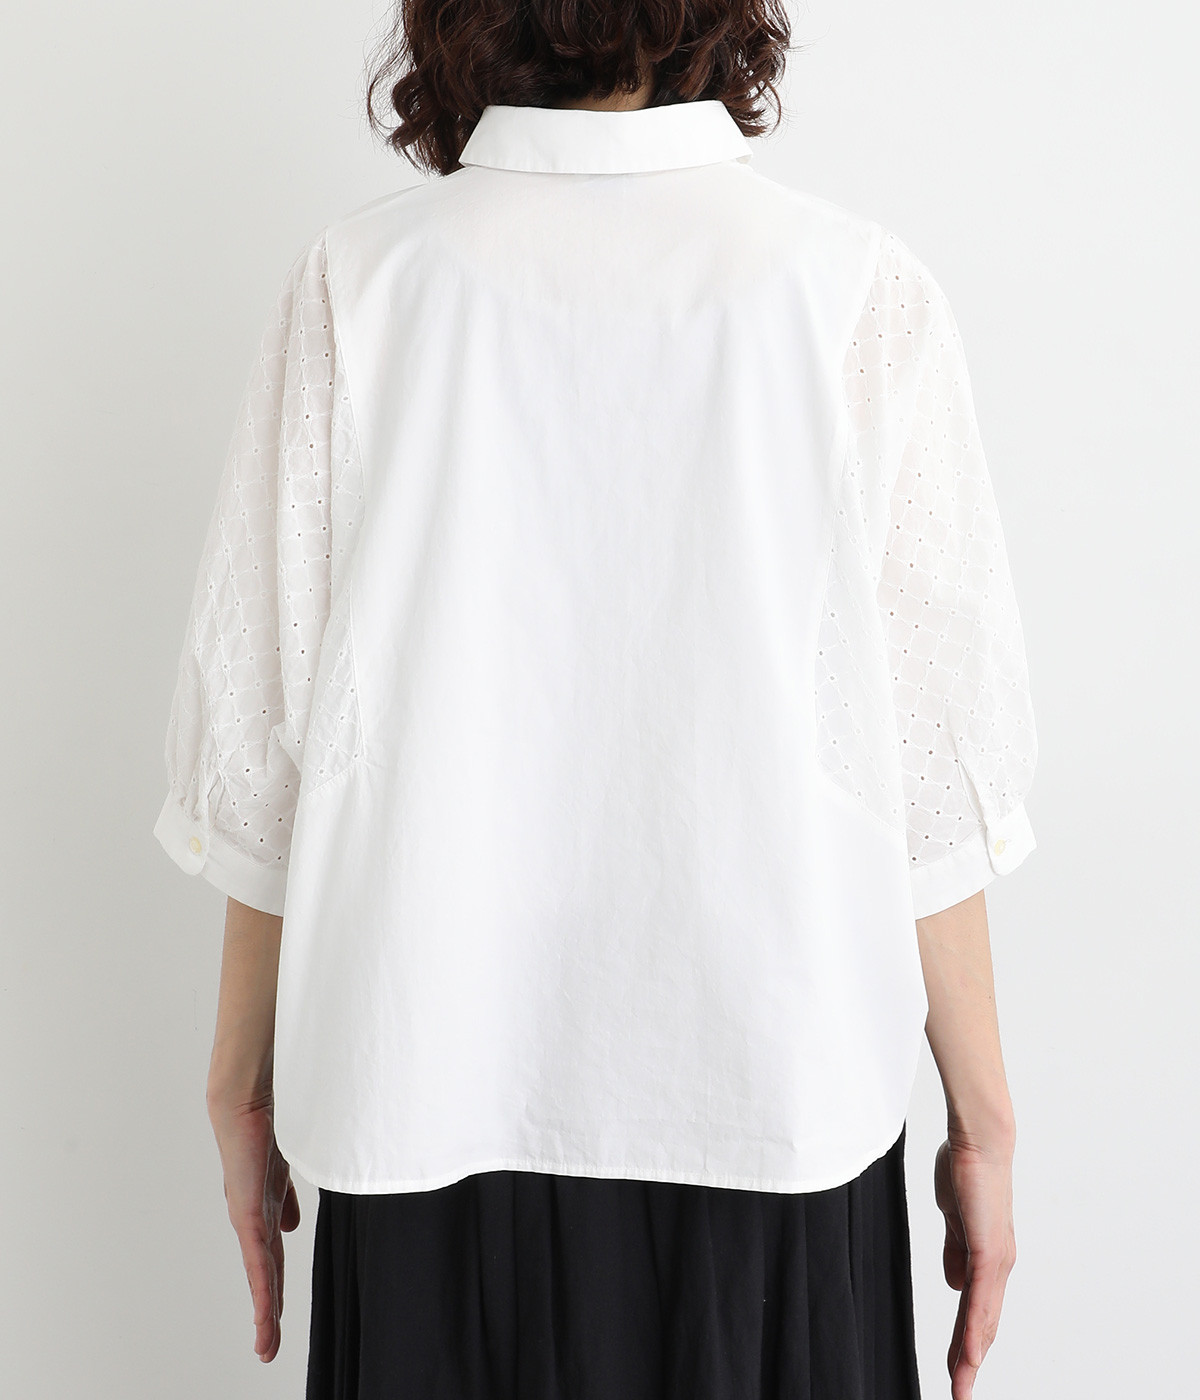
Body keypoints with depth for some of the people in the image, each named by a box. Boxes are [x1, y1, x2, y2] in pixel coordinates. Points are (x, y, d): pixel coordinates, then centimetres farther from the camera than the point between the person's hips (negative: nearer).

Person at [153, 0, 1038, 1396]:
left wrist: (242, 1084, 8)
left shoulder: (355, 284, -8)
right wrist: (981, 1119, 4)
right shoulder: (860, 293, -9)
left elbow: (263, 735, -5)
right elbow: (930, 769, -8)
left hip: (442, 1095, 1)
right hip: (772, 1103, 0)